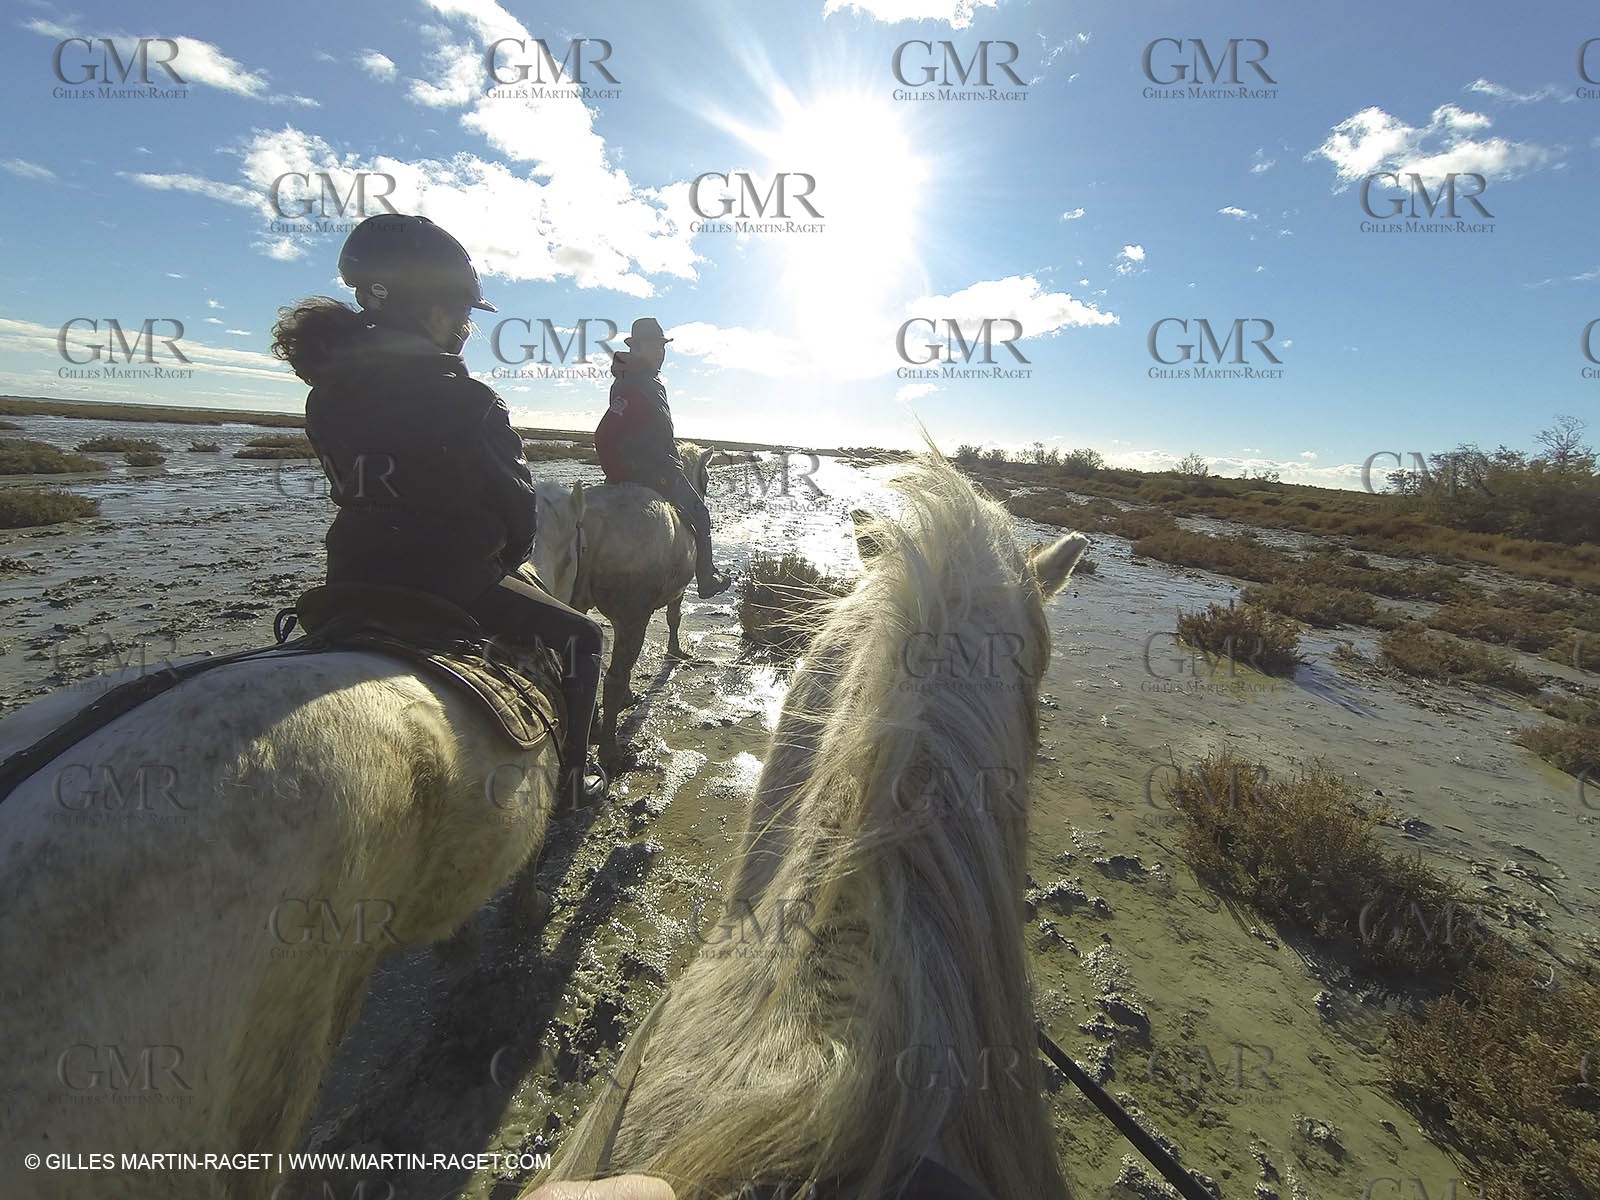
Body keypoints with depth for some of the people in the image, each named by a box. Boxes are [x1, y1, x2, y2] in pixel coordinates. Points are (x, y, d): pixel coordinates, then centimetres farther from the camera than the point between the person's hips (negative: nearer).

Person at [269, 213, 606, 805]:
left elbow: (360, 487, 12)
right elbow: (514, 500, -12)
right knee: (579, 636, 9)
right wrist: (515, 551, 11)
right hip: (448, 584, -8)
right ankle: (568, 778, 18)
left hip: (353, 580, 8)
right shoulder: (460, 399, -19)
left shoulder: (325, 392, 4)